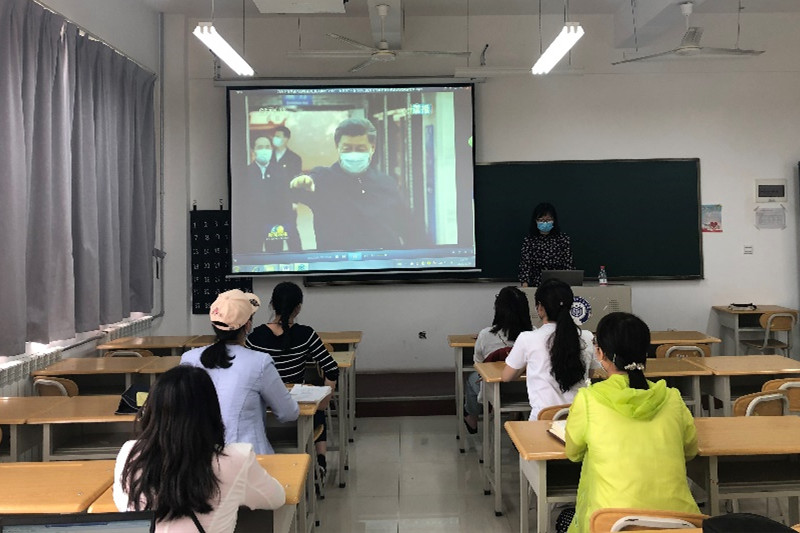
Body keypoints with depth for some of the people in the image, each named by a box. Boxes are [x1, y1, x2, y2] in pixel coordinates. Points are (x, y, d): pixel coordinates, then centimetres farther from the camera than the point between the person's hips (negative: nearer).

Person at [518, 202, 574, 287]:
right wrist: (525, 286, -16)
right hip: (536, 286, 0)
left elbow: (568, 266, 4)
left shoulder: (563, 239, 6)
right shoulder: (528, 241, 4)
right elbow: (525, 266, -1)